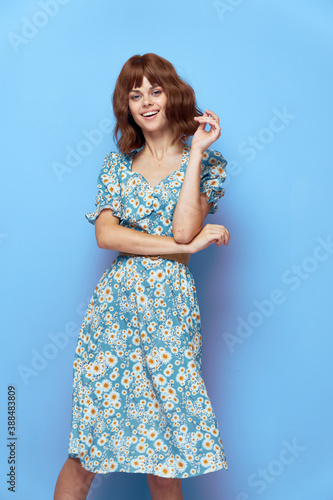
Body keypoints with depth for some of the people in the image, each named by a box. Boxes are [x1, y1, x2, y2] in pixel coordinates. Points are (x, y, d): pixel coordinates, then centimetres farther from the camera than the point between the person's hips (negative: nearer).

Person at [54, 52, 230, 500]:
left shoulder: (205, 163, 7)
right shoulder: (117, 164, 13)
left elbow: (183, 230, -9)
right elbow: (105, 234, -2)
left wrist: (196, 153, -7)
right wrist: (184, 245, -8)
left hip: (170, 309, -1)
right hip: (114, 305, 2)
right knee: (87, 454, 3)